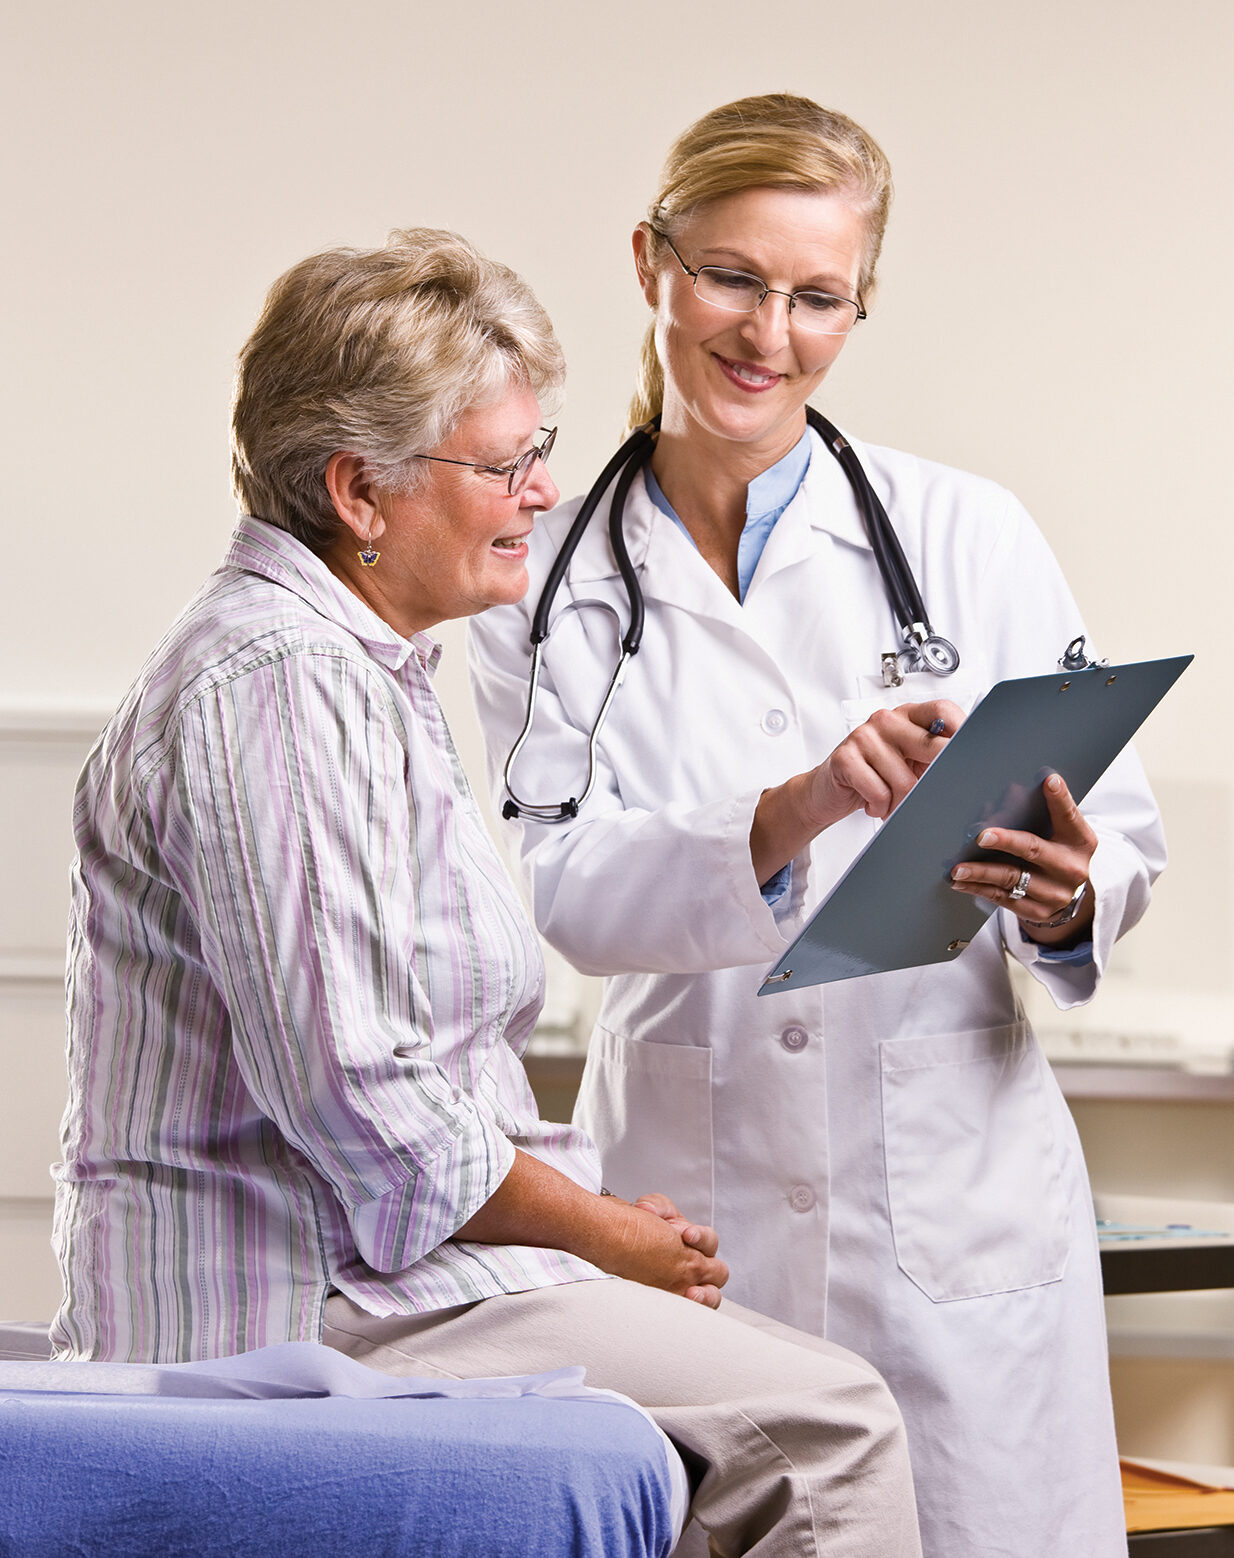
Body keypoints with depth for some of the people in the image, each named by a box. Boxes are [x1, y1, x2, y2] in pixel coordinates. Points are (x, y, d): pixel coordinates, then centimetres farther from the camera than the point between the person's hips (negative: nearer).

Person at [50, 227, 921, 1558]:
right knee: (826, 1422, -17)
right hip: (294, 1301, -11)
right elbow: (354, 1096, -23)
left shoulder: (365, 669, 18)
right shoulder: (279, 686, -17)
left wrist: (593, 1214, 7)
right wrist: (602, 1234, -10)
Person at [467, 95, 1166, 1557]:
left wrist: (1062, 901, -19)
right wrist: (788, 821, -26)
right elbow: (568, 887, -8)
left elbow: (1123, 836, 5)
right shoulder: (548, 584, 4)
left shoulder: (970, 538, 2)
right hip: (689, 1199, 0)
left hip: (960, 1192, 0)